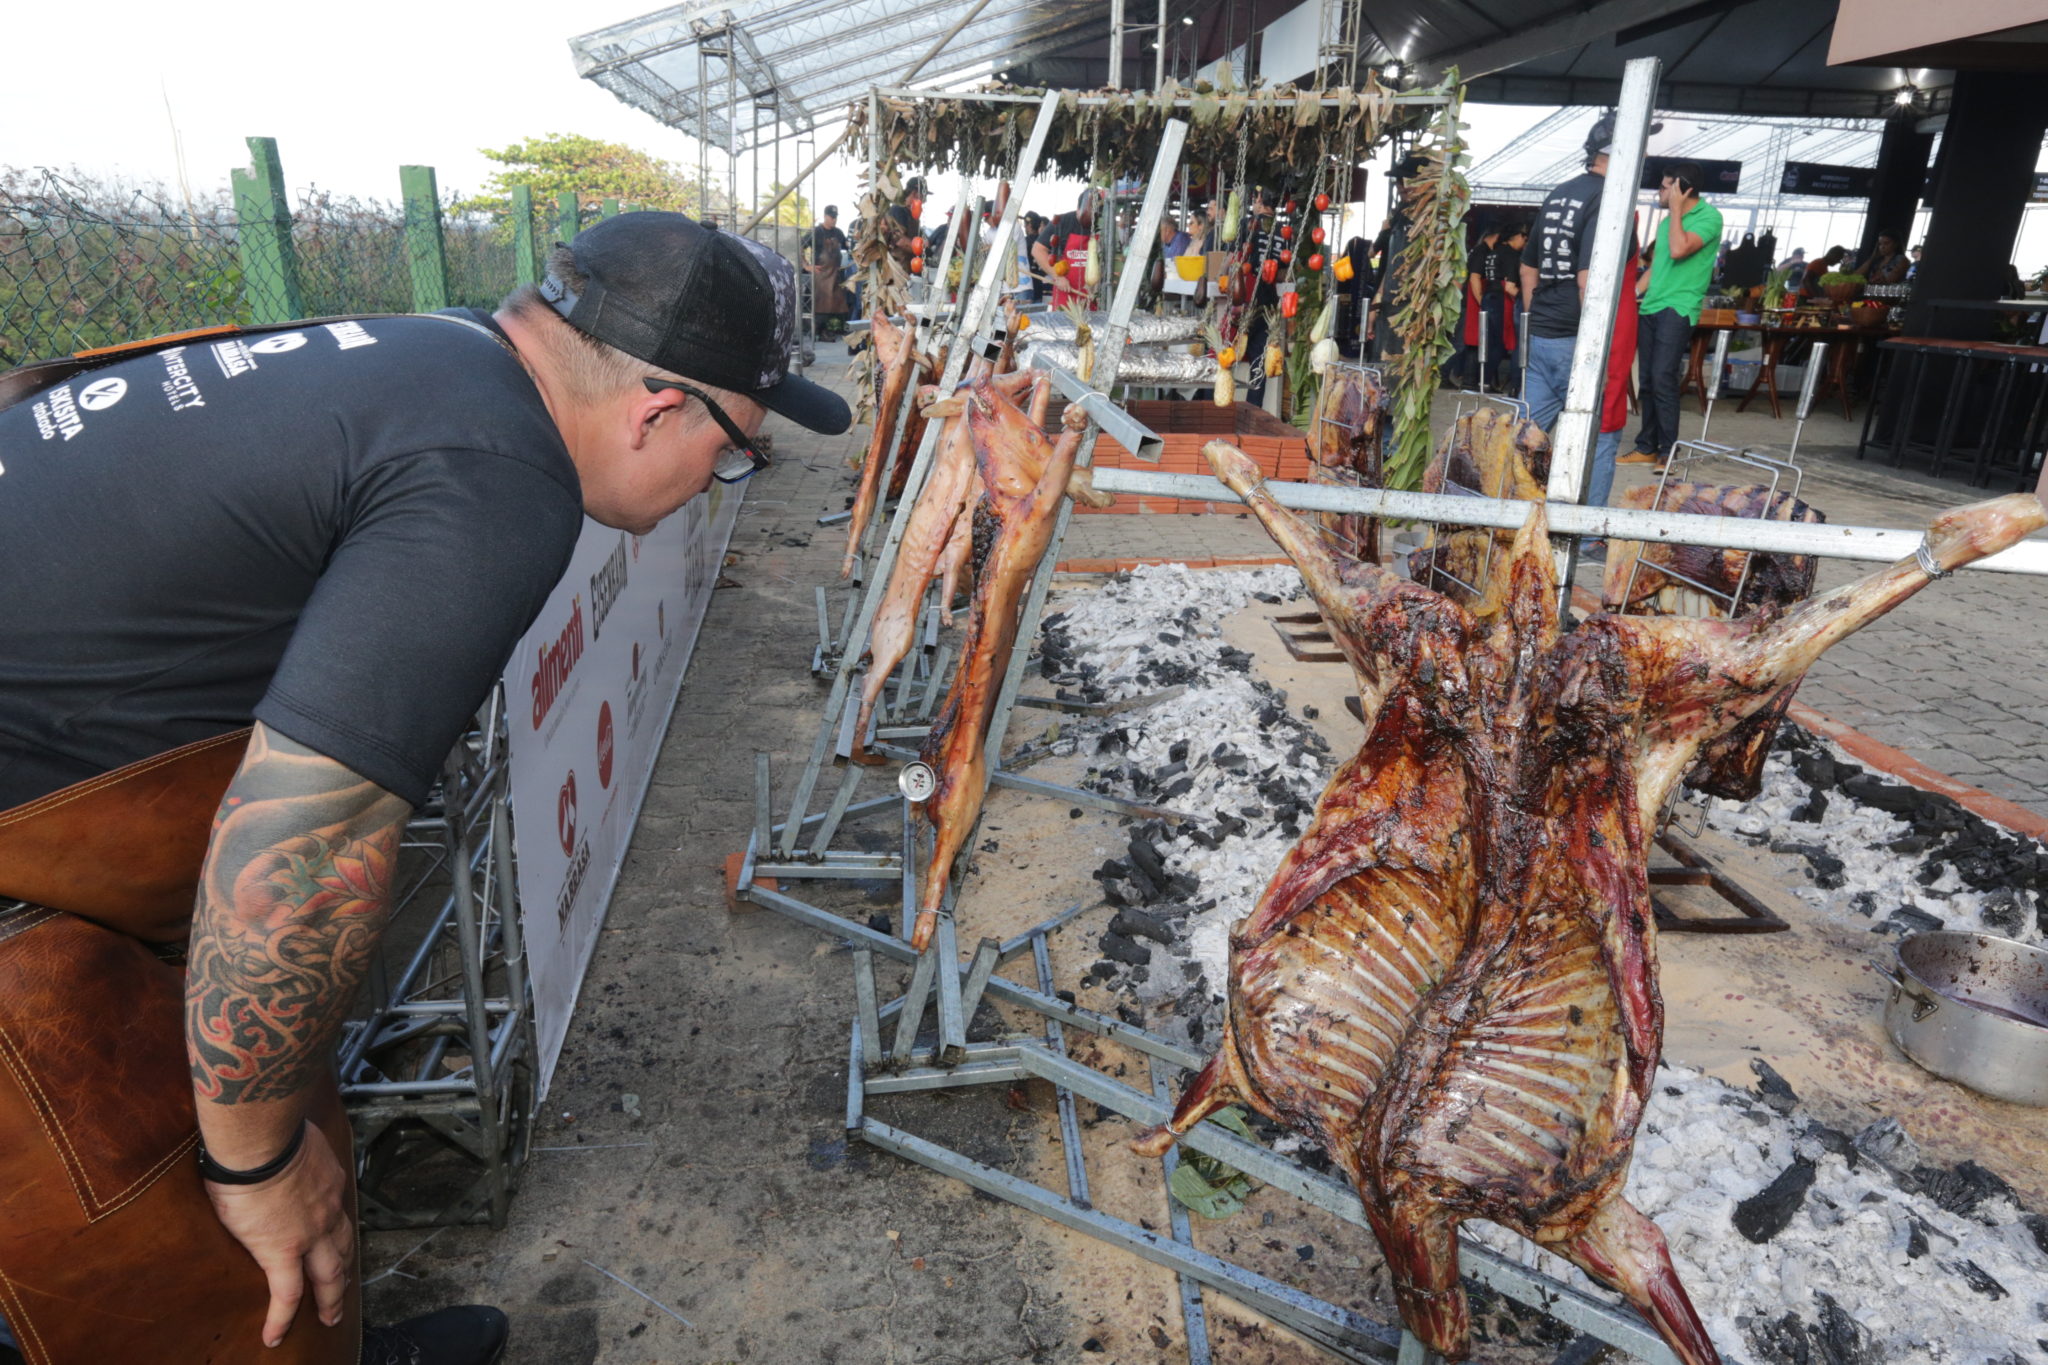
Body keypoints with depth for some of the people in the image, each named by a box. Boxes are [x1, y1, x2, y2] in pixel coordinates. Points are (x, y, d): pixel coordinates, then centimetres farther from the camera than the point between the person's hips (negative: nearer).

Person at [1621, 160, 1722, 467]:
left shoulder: (1708, 216, -7)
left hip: (1679, 308, -8)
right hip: (1651, 307, 8)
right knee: (1646, 381, 7)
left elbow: (1679, 250, -22)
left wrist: (1675, 210, -13)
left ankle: (1668, 451, -12)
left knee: (1662, 378, -16)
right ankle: (1647, 448, 13)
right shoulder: (1670, 218, 17)